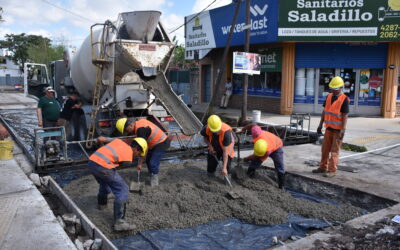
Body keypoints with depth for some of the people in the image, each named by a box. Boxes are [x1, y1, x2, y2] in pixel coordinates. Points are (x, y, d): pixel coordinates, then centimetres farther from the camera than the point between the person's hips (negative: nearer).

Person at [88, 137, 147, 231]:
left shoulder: (118, 141, 19)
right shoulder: (128, 158, 0)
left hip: (91, 161, 9)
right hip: (103, 167, -9)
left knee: (105, 183, 36)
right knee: (122, 191, -1)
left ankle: (102, 203, 60)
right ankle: (119, 222, -3)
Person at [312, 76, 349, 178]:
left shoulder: (344, 99, -12)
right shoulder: (329, 97, 7)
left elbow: (345, 115, -14)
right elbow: (324, 111, 12)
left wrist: (342, 130, -19)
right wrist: (320, 125, 11)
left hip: (338, 129, -6)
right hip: (328, 128, 6)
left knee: (334, 151, -1)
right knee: (325, 149, 12)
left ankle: (332, 170, 5)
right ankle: (323, 167, 23)